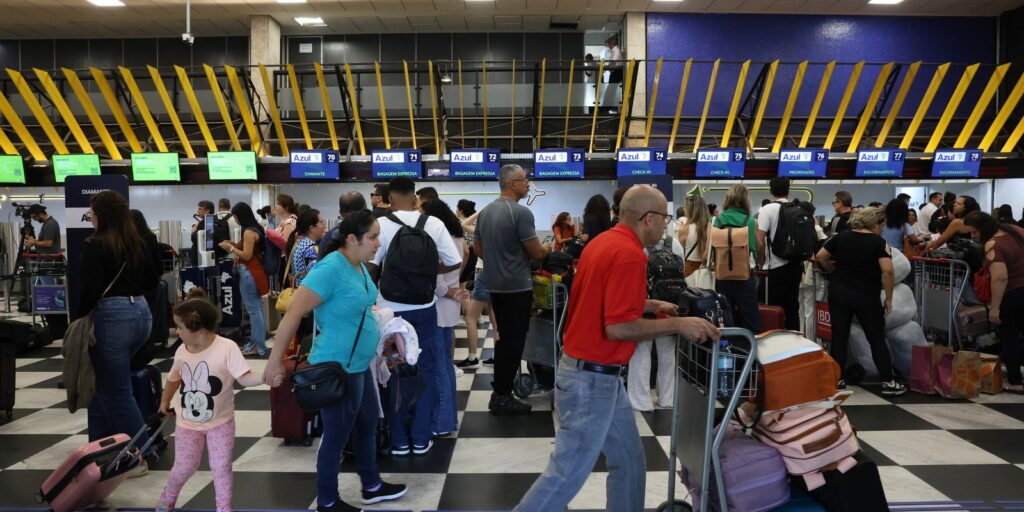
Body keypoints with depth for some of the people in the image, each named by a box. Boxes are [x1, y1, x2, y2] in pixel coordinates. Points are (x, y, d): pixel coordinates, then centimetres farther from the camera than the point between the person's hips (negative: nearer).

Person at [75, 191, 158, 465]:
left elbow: (90, 289, -17)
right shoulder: (137, 242, 10)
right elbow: (152, 278, 21)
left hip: (112, 317, -7)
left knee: (118, 391, 4)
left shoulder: (95, 244, -11)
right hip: (141, 313, 8)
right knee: (102, 382, 22)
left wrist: (77, 320, -4)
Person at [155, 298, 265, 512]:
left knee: (221, 467, 5)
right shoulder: (182, 351, -6)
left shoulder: (227, 348, -23)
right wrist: (165, 402, 26)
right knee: (184, 467, 12)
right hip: (187, 422, 3)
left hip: (220, 422, -3)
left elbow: (245, 378, -27)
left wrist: (264, 376, -47)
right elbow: (173, 379, 14)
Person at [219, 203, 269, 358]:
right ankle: (255, 342, 21)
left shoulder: (249, 232, -17)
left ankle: (258, 346, -1)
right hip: (253, 272, 10)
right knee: (255, 309, 14)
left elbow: (246, 255, -18)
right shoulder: (255, 228, 13)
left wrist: (231, 248, -8)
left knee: (253, 310, -5)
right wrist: (234, 244, 13)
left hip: (249, 273, -10)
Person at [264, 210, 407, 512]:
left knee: (368, 425, 22)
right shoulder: (330, 269, -25)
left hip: (359, 365, 9)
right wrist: (275, 363, -19)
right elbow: (292, 315, -24)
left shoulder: (360, 265, 3)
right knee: (337, 437, 8)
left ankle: (372, 487, 41)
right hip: (337, 369, -9)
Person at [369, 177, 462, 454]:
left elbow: (369, 266, -14)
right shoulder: (433, 223, -4)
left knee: (395, 372, 10)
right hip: (424, 309, 1)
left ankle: (399, 440, 18)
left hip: (391, 310, -1)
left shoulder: (382, 224, -10)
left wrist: (386, 270, 8)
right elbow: (455, 262, -4)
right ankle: (421, 439, 18)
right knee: (425, 371, 12)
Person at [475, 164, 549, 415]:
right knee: (513, 341, 0)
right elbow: (537, 254, -14)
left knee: (502, 338, 18)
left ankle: (499, 392, 28)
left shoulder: (485, 212, 9)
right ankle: (502, 397, 6)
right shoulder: (521, 212, -17)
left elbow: (477, 248, 16)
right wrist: (546, 249, 7)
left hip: (494, 285, 8)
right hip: (517, 287, -8)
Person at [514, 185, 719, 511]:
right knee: (567, 474, 0)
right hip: (592, 380, -10)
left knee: (629, 462, 18)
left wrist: (653, 306, 17)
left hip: (599, 375, 10)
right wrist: (678, 324, -18)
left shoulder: (606, 242, 10)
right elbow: (618, 326, -26)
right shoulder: (630, 255, -21)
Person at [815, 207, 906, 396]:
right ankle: (888, 382, 9)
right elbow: (888, 271, -18)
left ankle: (838, 379, 12)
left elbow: (820, 257, 6)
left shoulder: (841, 237, 4)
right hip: (866, 295, -3)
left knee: (839, 336, 8)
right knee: (877, 339, 6)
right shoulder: (879, 242, -8)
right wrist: (889, 298, -9)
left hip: (838, 291, 4)